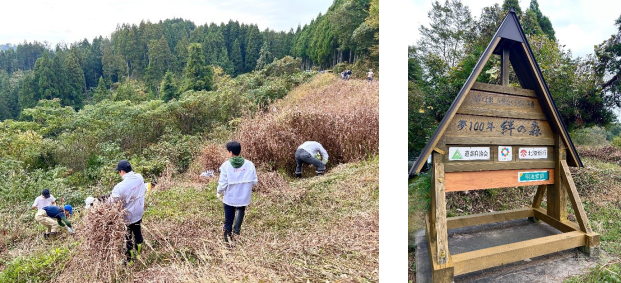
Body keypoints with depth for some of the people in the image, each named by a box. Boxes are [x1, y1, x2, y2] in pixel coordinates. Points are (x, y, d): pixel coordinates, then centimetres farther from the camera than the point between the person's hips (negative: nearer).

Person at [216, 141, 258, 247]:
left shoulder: (226, 165, -14)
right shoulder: (249, 164, -8)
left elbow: (222, 183, -12)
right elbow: (254, 181, -3)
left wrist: (219, 193, 8)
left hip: (229, 197, -1)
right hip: (243, 197, 2)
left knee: (228, 219, 15)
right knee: (240, 211, 29)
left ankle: (228, 239, 27)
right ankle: (236, 231, 14)